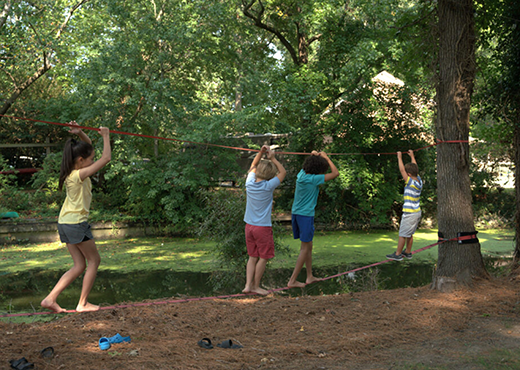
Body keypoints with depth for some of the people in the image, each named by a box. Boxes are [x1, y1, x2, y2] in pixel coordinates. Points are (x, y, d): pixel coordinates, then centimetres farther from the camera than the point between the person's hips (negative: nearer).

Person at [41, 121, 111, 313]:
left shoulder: (72, 171, 5)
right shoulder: (79, 175, -20)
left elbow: (88, 145, 17)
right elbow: (106, 158, -22)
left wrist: (80, 133, 0)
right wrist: (106, 136, -10)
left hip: (65, 223, 9)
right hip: (76, 223, -9)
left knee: (80, 266, 12)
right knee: (94, 260, 7)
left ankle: (50, 298, 5)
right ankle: (82, 303, 10)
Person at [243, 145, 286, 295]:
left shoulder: (250, 183, -1)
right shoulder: (268, 187, -15)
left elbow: (253, 166, 18)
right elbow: (283, 172, -2)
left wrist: (261, 153, 8)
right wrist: (273, 158, -1)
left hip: (249, 226, 6)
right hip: (263, 227, -6)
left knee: (252, 257, 13)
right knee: (263, 258, 7)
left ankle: (248, 285, 7)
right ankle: (256, 286, 13)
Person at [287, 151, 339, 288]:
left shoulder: (301, 174, 4)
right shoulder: (313, 179, -17)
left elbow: (308, 164, 28)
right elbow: (335, 173, -10)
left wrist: (313, 155, 9)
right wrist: (325, 157, -1)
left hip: (296, 213, 8)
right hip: (306, 215, -8)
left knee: (308, 246, 18)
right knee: (305, 248, 1)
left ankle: (310, 276, 26)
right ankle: (292, 280, 0)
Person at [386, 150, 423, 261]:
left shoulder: (411, 182, -18)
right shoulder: (419, 181, 4)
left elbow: (402, 170, -16)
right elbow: (415, 169, 19)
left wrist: (399, 157, -6)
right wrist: (412, 156, 28)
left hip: (410, 213, -9)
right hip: (417, 212, 9)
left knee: (402, 234, -1)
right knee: (410, 234, 17)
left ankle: (398, 254, 4)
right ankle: (408, 252, 25)